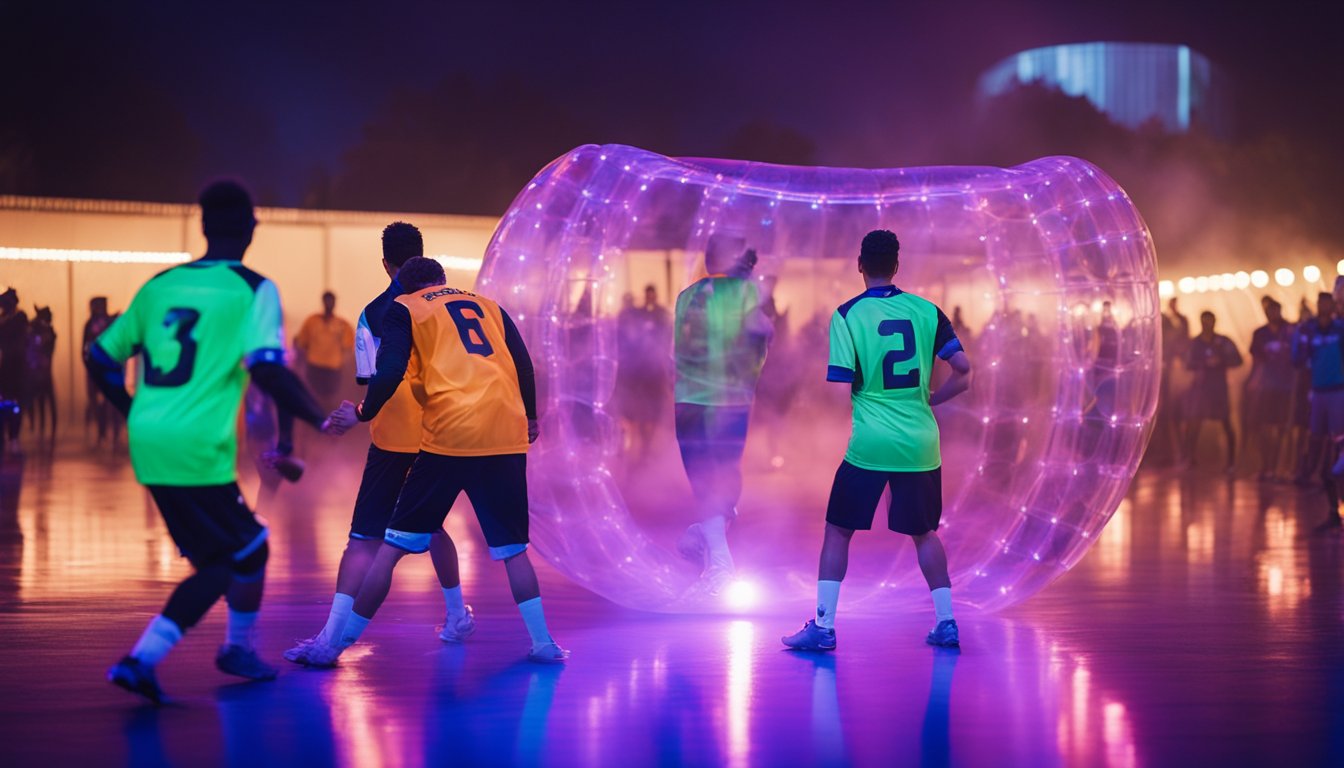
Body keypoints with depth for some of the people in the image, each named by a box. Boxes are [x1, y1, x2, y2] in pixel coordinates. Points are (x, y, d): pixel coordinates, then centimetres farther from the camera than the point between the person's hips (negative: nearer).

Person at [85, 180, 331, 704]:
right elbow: (267, 369, -16)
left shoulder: (160, 285, 14)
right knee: (246, 555, 6)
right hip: (198, 448, -7)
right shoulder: (253, 290, -3)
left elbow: (101, 358, 16)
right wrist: (320, 420, -5)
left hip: (148, 441, 7)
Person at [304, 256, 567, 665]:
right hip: (507, 436, 3)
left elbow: (390, 373, -3)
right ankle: (544, 643, 11)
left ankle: (337, 643, 8)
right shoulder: (487, 305, 23)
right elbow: (524, 365, 15)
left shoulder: (403, 309, 11)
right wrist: (530, 419, 25)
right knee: (512, 548, 16)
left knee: (393, 546, 5)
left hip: (449, 436, -3)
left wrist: (362, 414, 12)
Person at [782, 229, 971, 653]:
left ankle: (823, 626, 5)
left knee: (838, 531, 8)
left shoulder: (847, 315, -5)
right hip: (920, 443, 3)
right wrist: (926, 401, 13)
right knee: (924, 533, 18)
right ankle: (946, 622, 16)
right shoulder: (926, 310, 3)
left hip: (867, 443, -3)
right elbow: (963, 374, 0)